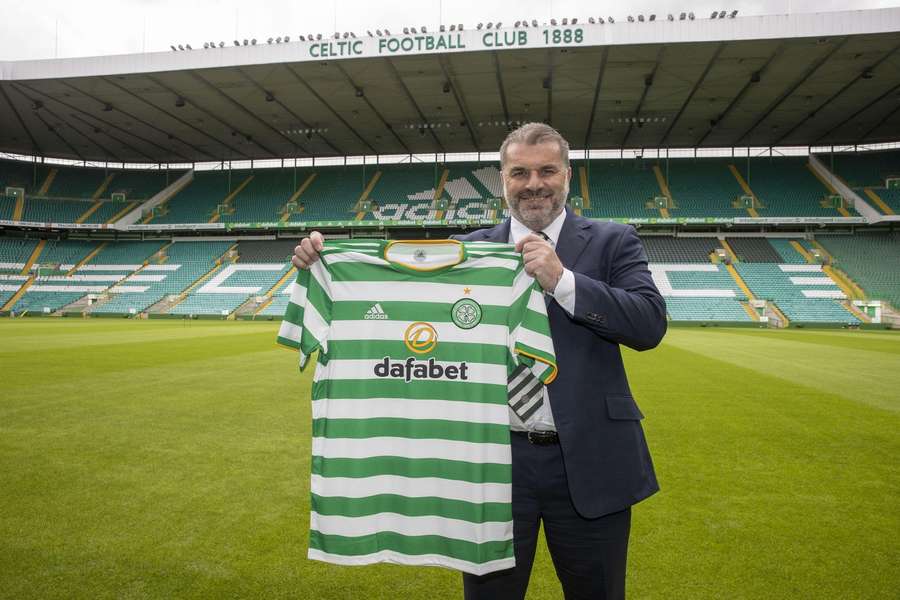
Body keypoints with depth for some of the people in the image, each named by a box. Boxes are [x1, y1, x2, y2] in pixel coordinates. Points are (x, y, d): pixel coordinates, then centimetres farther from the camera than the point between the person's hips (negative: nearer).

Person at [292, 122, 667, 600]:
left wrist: (562, 280, -20)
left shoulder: (612, 243, 1)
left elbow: (650, 324, -10)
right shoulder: (468, 249, 4)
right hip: (494, 459, 1)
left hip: (588, 464, 0)